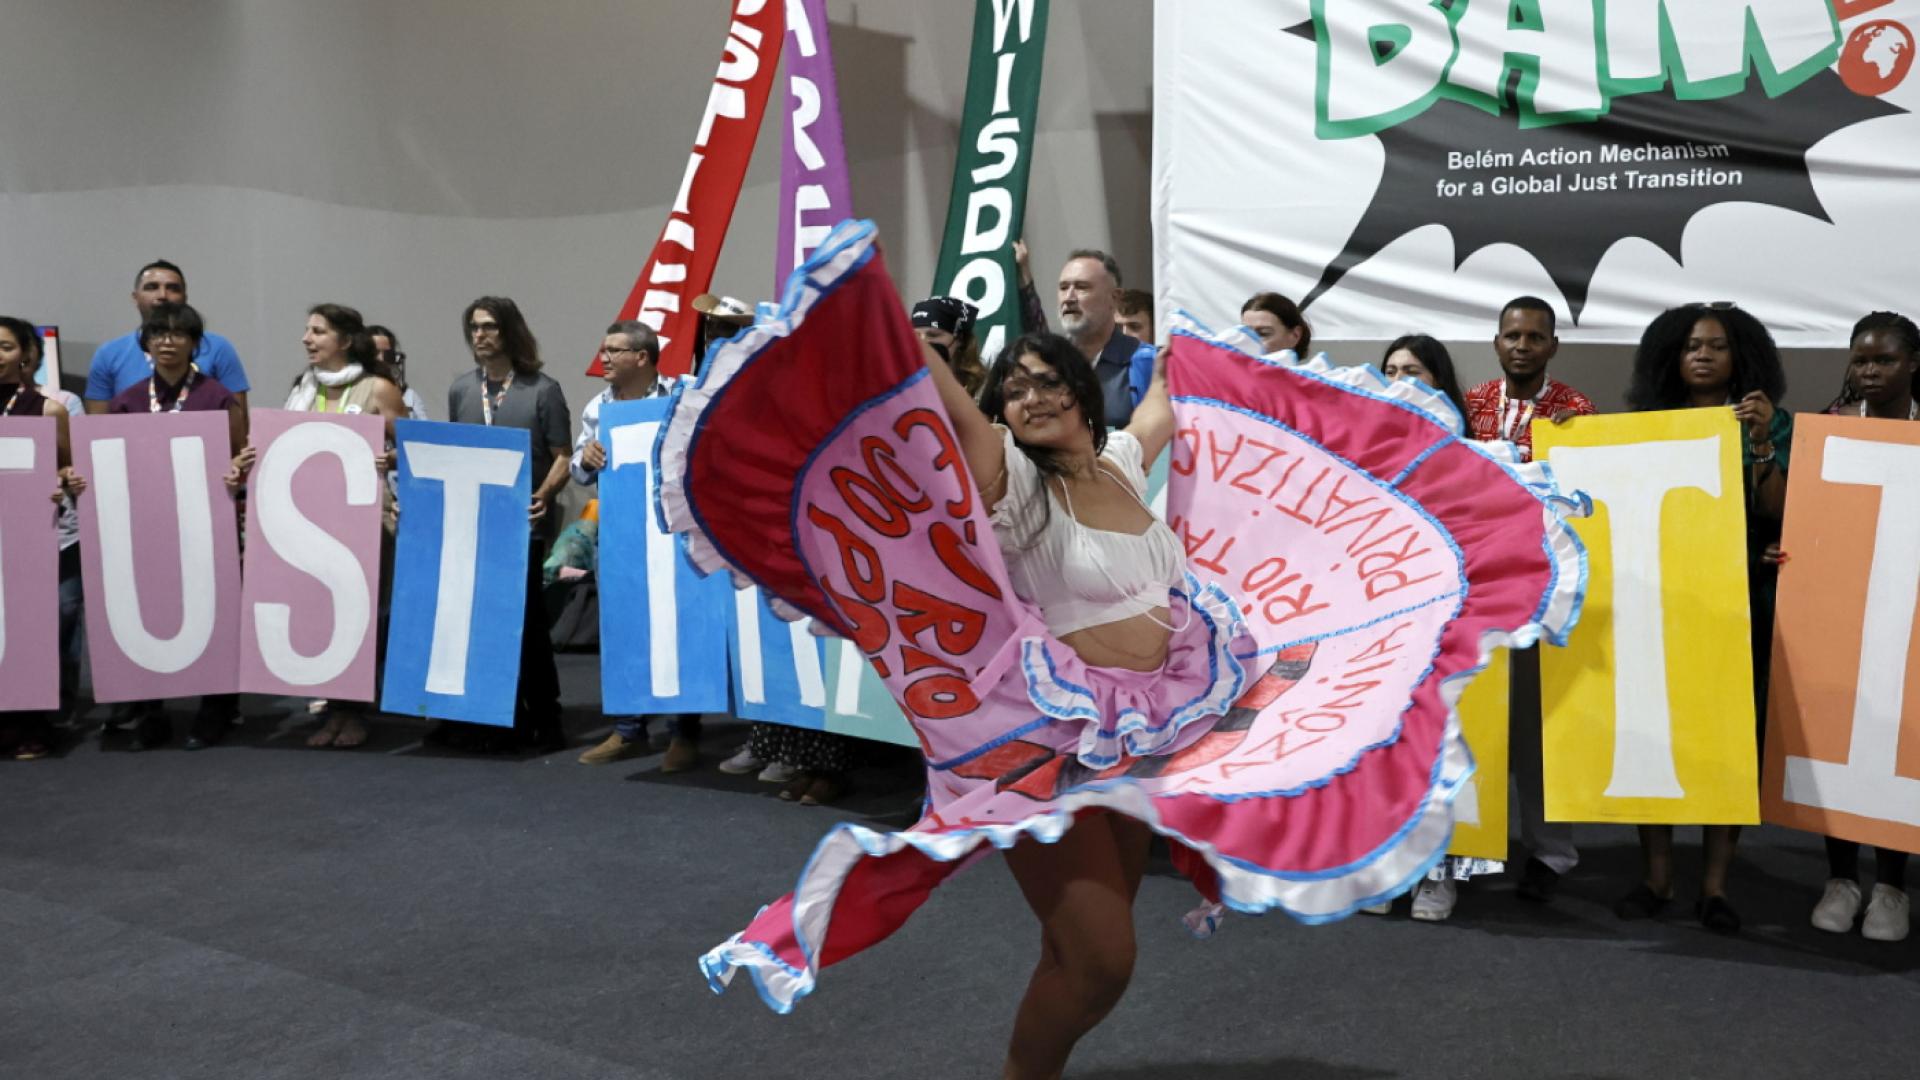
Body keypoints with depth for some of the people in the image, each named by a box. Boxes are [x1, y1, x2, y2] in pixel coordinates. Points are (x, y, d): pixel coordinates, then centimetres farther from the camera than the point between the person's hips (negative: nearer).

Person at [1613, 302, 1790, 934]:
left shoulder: (1771, 422, 6)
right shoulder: (1649, 421, 9)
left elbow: (1780, 513, -4)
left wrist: (1761, 443, -15)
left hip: (1743, 603, -1)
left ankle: (1715, 884, 9)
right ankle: (1656, 877, 9)